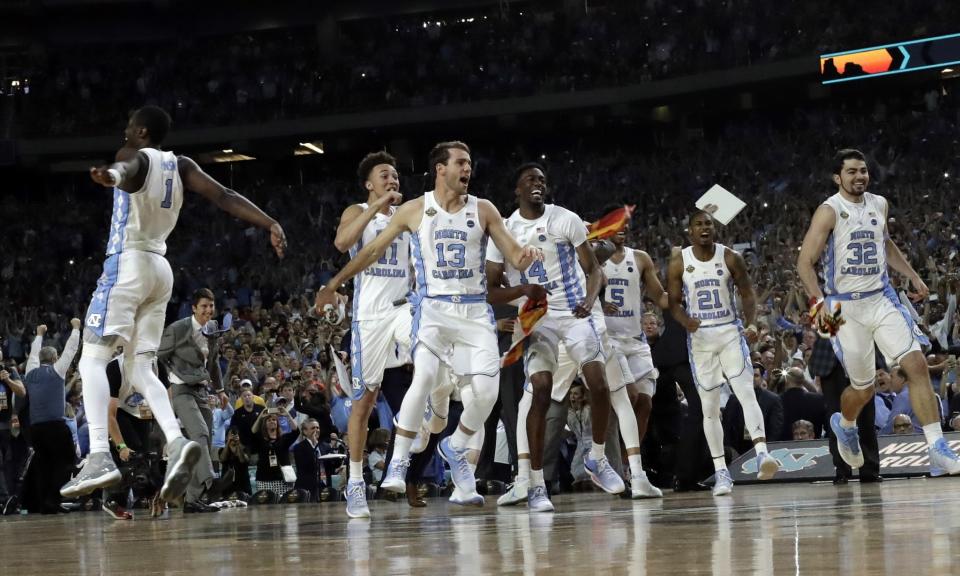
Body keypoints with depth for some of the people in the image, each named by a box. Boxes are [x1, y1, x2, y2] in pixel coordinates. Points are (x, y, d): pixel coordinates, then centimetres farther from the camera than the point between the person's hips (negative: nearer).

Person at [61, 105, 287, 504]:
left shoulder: (134, 156, -4)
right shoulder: (180, 165, 15)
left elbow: (127, 169, -30)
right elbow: (223, 196, 1)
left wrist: (112, 175, -54)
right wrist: (270, 225, -7)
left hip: (128, 263, -7)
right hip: (160, 270, 7)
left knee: (92, 360, -7)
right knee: (143, 369, 10)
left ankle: (99, 456, -22)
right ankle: (177, 442, -14)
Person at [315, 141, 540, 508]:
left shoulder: (483, 210, 5)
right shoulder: (415, 210, 2)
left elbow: (512, 253, 2)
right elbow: (374, 249, 9)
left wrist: (524, 256, -23)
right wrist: (335, 283, 10)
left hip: (475, 310, 2)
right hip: (434, 307, -2)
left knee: (487, 389, -9)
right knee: (424, 378, -22)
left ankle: (455, 448, 19)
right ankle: (399, 462, -11)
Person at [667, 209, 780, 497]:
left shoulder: (730, 257, -3)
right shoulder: (679, 262, -2)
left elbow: (748, 294, 0)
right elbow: (673, 302, 2)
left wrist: (752, 323, -17)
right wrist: (684, 320, -20)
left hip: (730, 333, -1)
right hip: (700, 336, 1)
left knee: (747, 392, -19)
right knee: (709, 407, 3)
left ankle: (762, 454, -29)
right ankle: (721, 472, 8)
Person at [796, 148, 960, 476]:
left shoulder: (879, 204, 8)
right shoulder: (829, 212, -11)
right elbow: (805, 262, -15)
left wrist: (912, 276, 21)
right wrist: (818, 301, -28)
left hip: (881, 299, 5)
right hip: (846, 307, -4)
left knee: (917, 364, -14)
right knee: (863, 389, 4)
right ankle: (845, 424, 40)